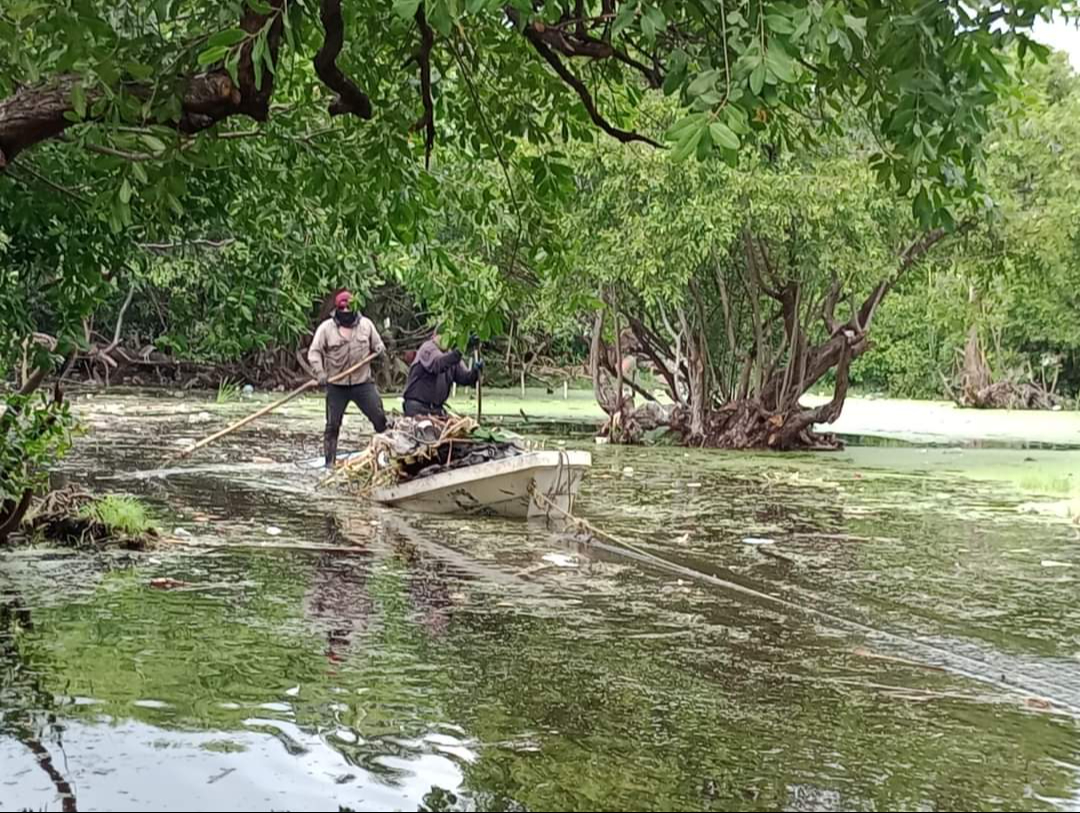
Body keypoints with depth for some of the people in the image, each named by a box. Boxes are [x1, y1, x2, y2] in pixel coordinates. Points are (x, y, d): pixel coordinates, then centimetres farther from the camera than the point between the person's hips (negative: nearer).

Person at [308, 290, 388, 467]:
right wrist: (320, 372, -20)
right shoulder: (326, 328, -2)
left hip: (362, 383, 1)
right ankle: (330, 462, 9)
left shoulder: (366, 324, 5)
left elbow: (377, 344, 15)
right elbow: (314, 352, -5)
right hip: (336, 386, -1)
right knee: (332, 425, 2)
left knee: (380, 418, -4)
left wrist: (379, 348, -11)